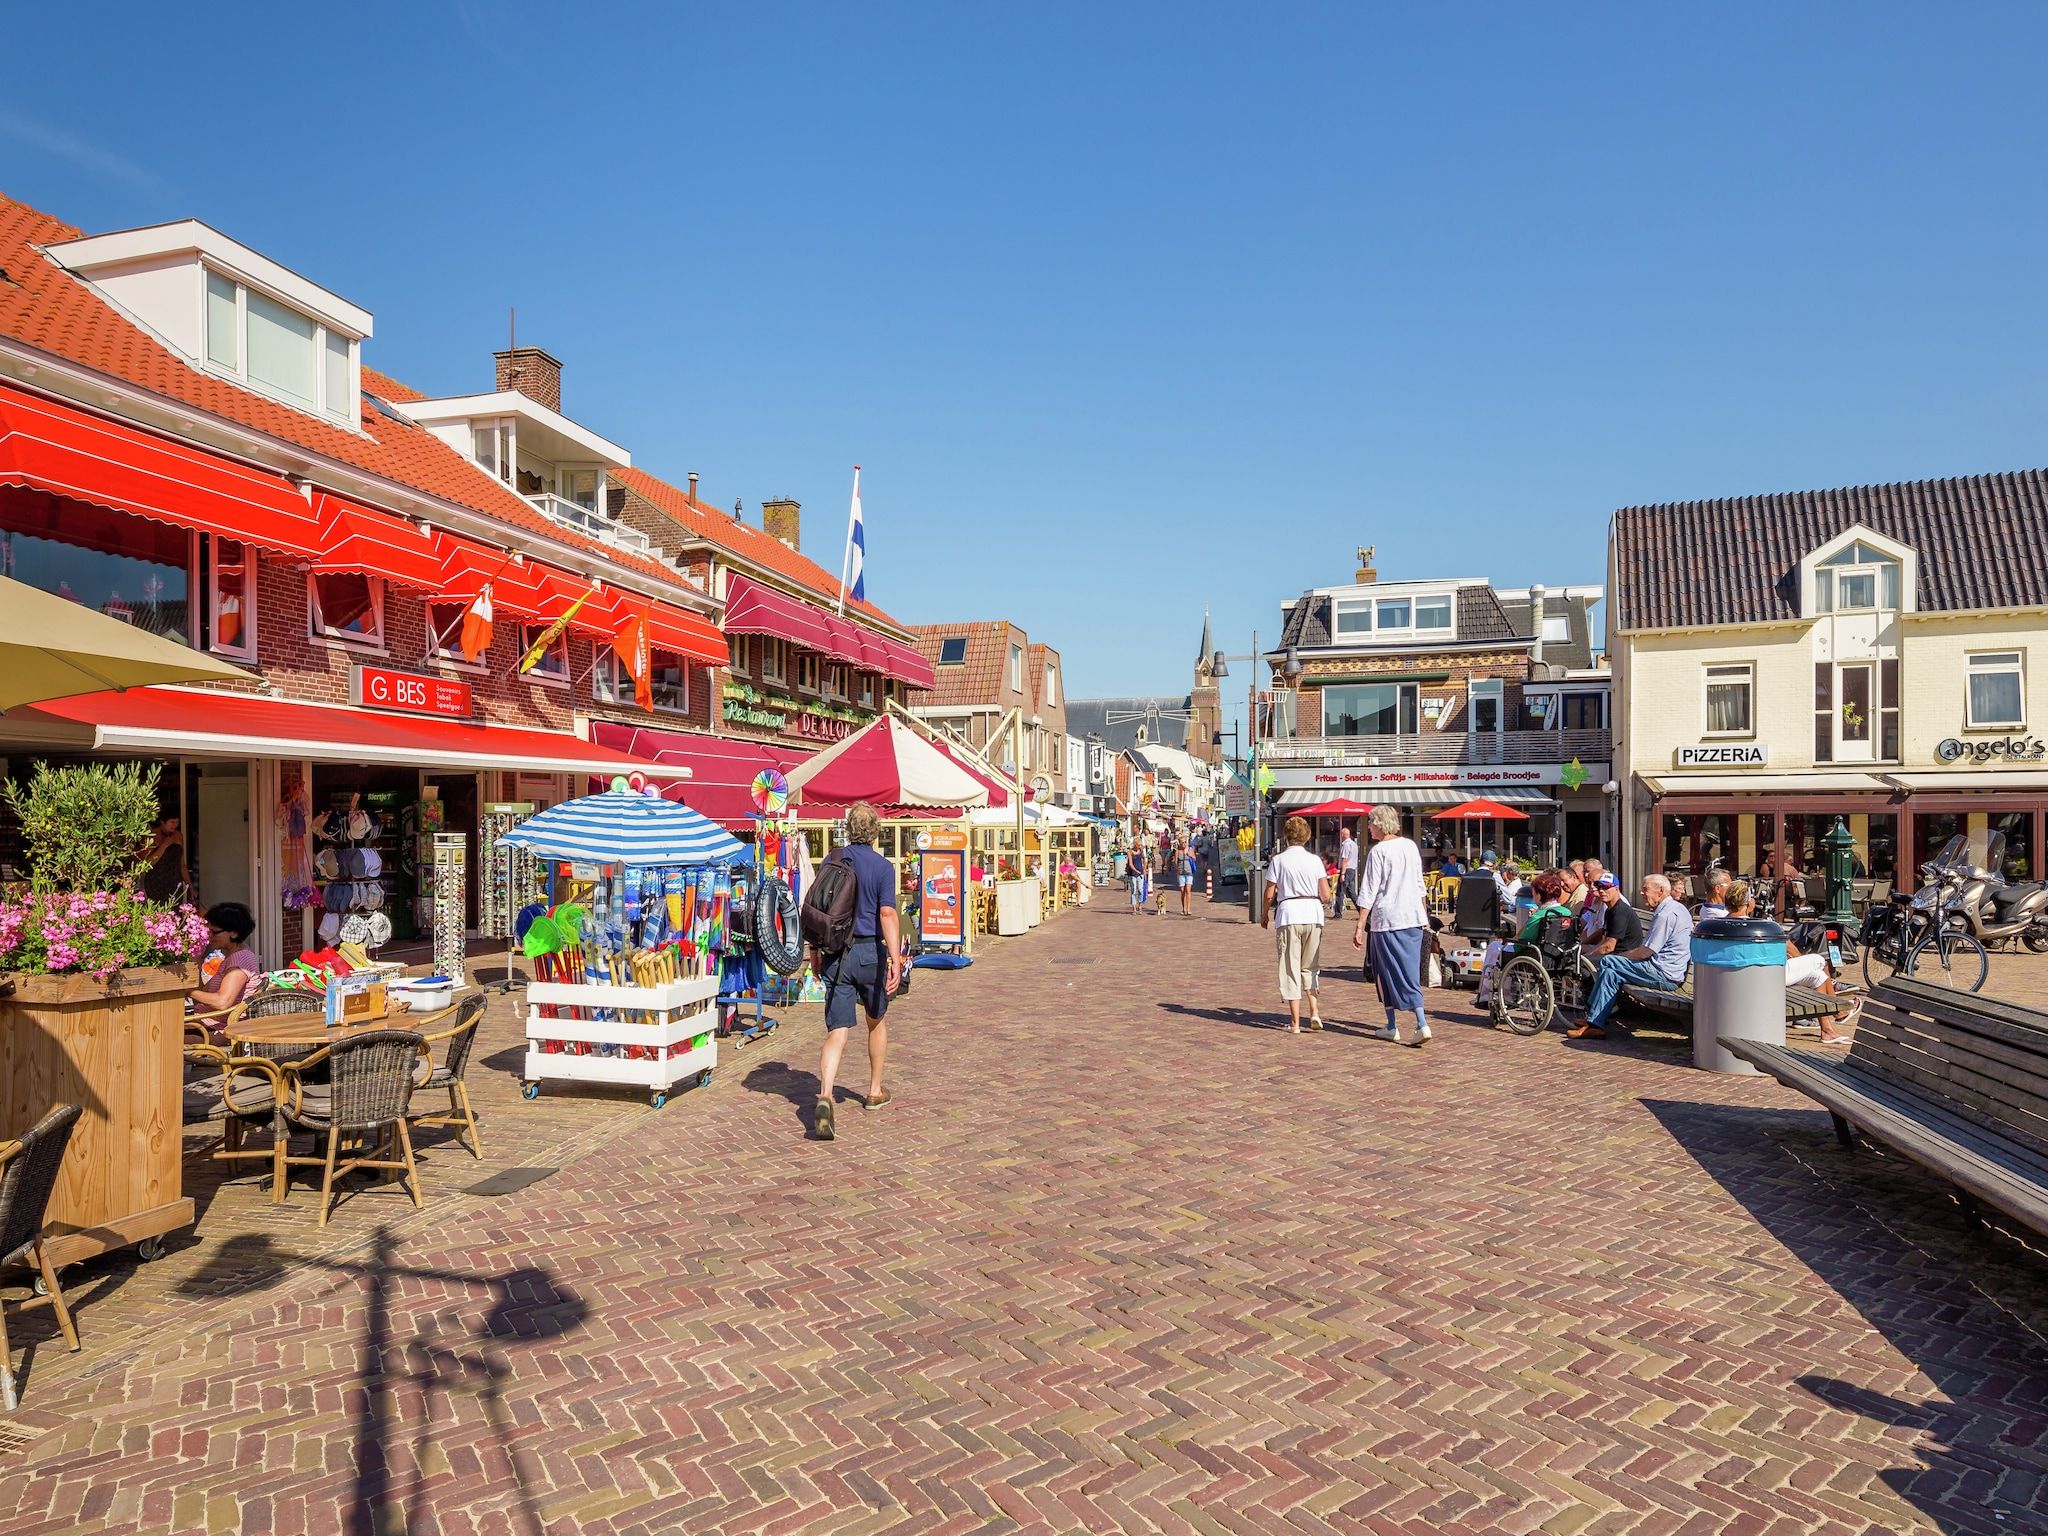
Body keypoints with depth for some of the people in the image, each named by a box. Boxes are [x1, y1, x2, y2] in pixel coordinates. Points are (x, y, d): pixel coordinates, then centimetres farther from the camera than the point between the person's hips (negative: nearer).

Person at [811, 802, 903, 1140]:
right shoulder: (882, 866, -7)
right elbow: (887, 914, -16)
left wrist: (815, 951, 19)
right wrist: (896, 960, -19)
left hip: (835, 954, 2)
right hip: (870, 951, -2)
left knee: (837, 1033, -2)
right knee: (876, 1022, 22)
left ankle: (825, 1097, -24)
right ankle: (875, 1091, 34)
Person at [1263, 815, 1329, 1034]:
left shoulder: (1278, 860, -2)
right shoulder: (1315, 860, 4)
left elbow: (1269, 894, -2)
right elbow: (1326, 895, 1)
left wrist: (1265, 916, 14)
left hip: (1288, 916, -2)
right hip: (1313, 915, 2)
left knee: (1291, 969, 4)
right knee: (1310, 967, 17)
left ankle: (1295, 1023, 5)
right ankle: (1314, 1012, 3)